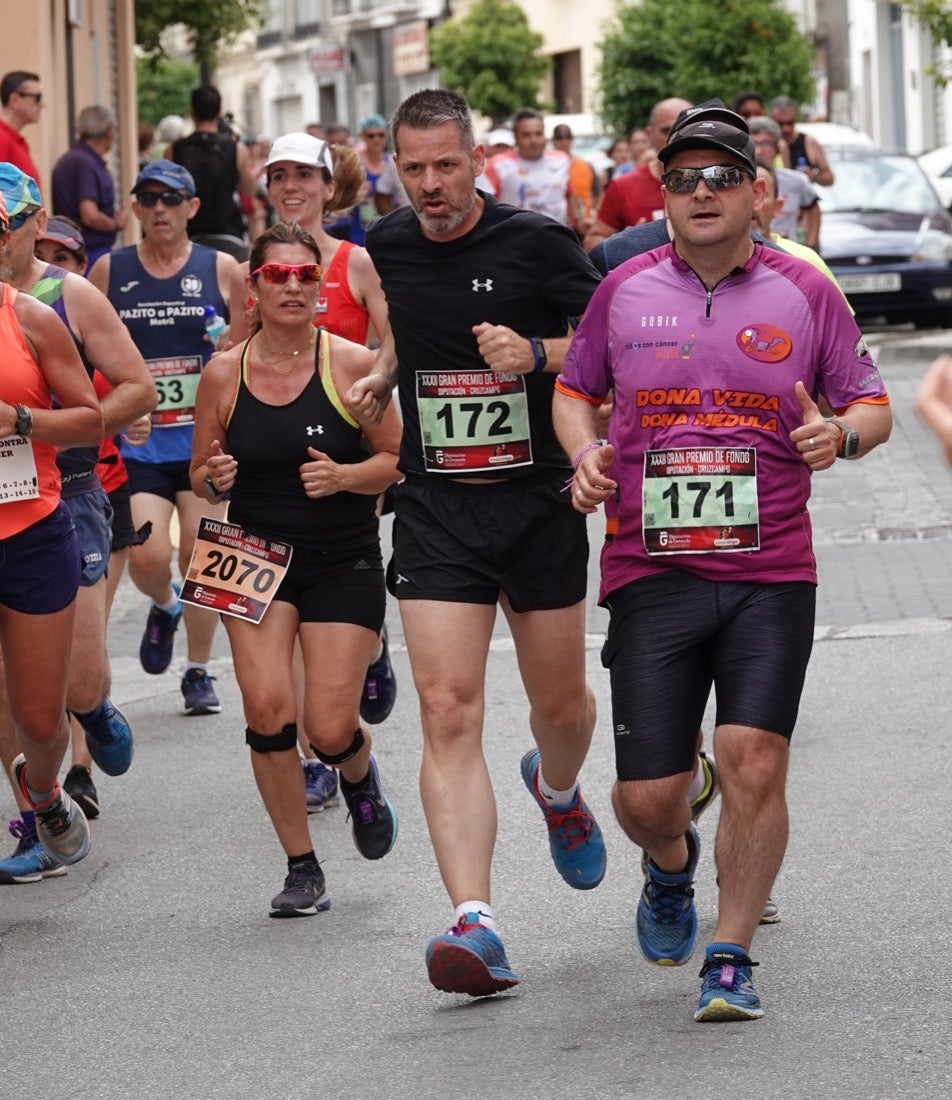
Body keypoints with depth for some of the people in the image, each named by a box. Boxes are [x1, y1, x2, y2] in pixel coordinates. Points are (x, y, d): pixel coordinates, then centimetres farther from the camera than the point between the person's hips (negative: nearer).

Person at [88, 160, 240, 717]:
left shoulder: (220, 269, 2)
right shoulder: (109, 272, 3)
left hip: (205, 439, 0)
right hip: (138, 441, 0)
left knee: (199, 556, 0)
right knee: (147, 557, -11)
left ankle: (199, 673, 17)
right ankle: (165, 608, 25)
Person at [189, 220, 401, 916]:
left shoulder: (353, 365, -6)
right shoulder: (223, 375, 0)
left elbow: (398, 459, -1)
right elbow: (201, 474, 11)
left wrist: (344, 476, -19)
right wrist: (215, 480, -12)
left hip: (345, 564, -2)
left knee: (330, 731, -7)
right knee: (267, 709, -16)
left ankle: (360, 775, 34)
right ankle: (303, 869, 1)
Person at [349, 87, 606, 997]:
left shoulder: (535, 242, -9)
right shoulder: (387, 249, 5)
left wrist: (538, 355, -21)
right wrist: (380, 377, 9)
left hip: (538, 502, -2)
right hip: (436, 509, 2)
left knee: (559, 704, 14)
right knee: (448, 712, -13)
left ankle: (557, 790, 52)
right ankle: (474, 923, -21)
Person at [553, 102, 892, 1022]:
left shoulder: (805, 293, 5)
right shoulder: (625, 289, 7)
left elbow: (873, 406, 11)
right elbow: (573, 389, 19)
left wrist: (840, 434, -12)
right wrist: (586, 454, -1)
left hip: (771, 574, -1)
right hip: (651, 572, 1)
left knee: (753, 758, -15)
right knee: (648, 796, -1)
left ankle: (730, 960, 0)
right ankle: (671, 865, 37)